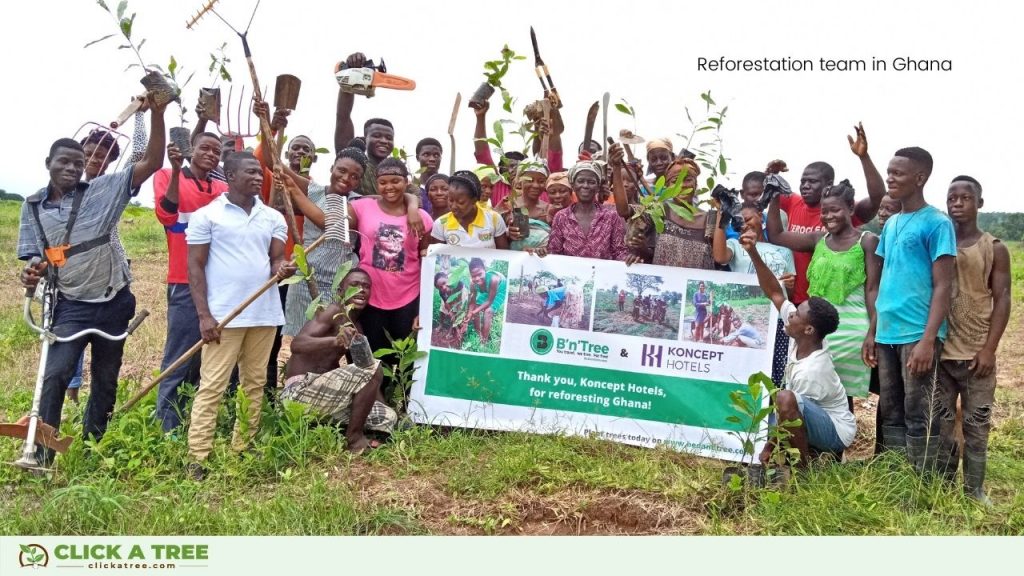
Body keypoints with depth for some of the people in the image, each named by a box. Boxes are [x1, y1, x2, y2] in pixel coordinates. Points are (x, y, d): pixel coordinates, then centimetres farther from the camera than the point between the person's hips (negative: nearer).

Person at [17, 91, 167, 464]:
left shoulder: (102, 191, -4)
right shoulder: (33, 208, 3)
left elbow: (151, 163, -12)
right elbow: (36, 259, 9)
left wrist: (156, 113, -22)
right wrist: (33, 273, -16)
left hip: (113, 302, 1)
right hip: (71, 306, 0)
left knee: (106, 379, 12)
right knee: (55, 374, -16)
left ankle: (92, 446, 30)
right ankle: (41, 454, -9)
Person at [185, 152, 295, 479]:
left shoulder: (273, 218, 11)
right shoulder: (207, 215, -2)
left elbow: (276, 259, 8)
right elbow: (195, 267, -4)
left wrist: (282, 269, -18)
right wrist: (204, 315, -12)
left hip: (265, 314, 5)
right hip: (223, 315, -5)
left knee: (255, 384, 9)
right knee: (212, 386, -4)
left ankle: (242, 451, 17)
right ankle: (198, 458, -1)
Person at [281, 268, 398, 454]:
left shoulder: (357, 327, 16)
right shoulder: (334, 312, -10)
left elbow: (363, 379, 16)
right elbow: (297, 344, -26)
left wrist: (388, 408, 5)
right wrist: (334, 340, -45)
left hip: (323, 392, 9)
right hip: (300, 391, -9)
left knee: (388, 417, 7)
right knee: (372, 369, -24)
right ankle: (354, 437, -10)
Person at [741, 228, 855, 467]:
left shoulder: (811, 371, -30)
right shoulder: (801, 339, -9)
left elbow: (788, 407, -22)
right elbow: (775, 293, -9)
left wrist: (768, 449, -11)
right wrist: (753, 253, -17)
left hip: (835, 431, -9)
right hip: (815, 418, 9)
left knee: (786, 400, -36)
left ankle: (803, 466, -19)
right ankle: (822, 454, 15)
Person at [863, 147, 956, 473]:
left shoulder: (937, 224, -7)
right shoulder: (891, 224, 14)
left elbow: (942, 287, -10)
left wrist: (928, 340, -17)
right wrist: (872, 332, 14)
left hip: (917, 334, -7)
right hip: (887, 334, 7)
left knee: (918, 414, -1)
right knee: (890, 411, 12)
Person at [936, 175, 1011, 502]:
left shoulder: (995, 249, 0)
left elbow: (1002, 300, -3)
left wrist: (989, 349, -11)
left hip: (976, 353, -2)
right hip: (939, 351, 2)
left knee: (976, 424, 4)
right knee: (940, 421, 7)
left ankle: (974, 489, 13)